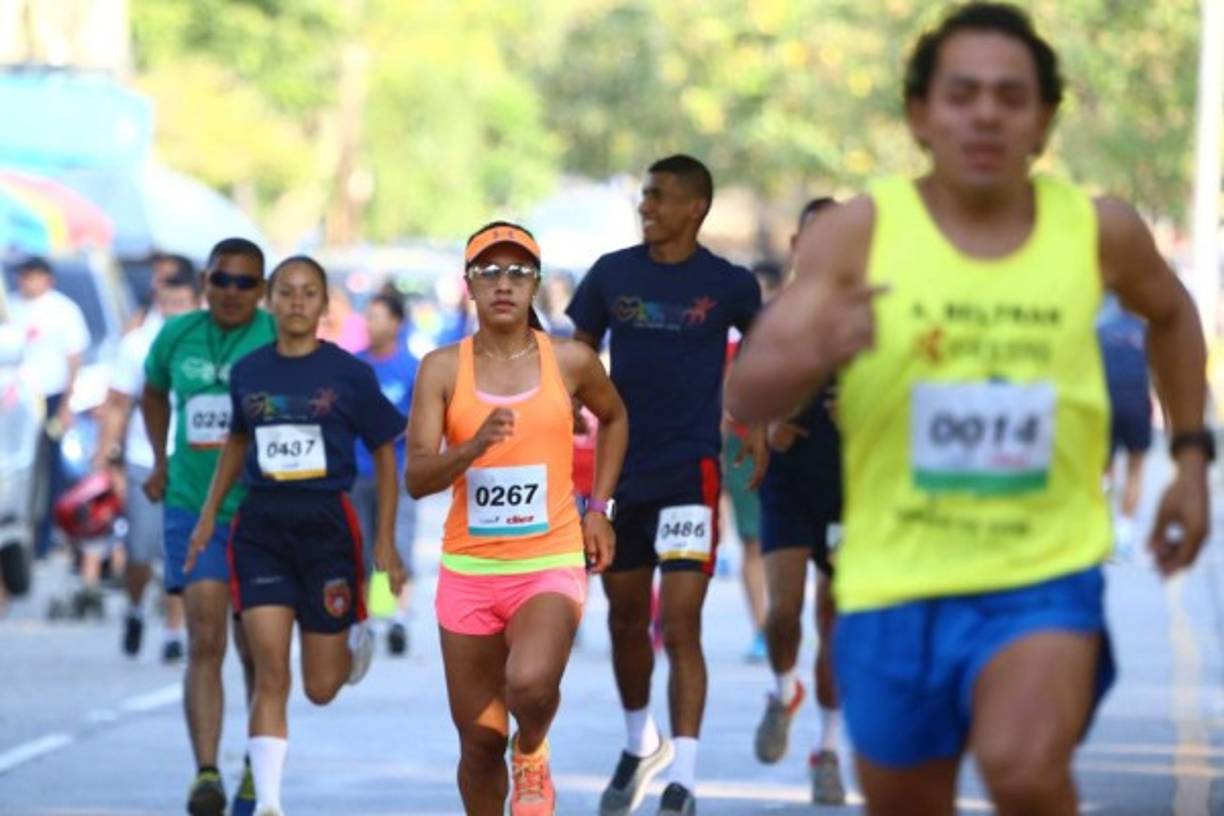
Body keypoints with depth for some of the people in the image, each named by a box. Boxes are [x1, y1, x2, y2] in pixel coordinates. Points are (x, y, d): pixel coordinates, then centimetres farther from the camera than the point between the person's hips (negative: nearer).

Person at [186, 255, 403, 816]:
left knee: (321, 688, 6)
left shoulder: (349, 374, -5)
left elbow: (384, 456, 1)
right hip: (261, 527, 2)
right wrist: (209, 514, 17)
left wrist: (385, 544, -4)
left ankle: (356, 638, 42)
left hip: (327, 527, -2)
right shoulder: (248, 373, 4)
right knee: (270, 673, -11)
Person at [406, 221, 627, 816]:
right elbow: (417, 479, -9)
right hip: (468, 567, 1)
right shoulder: (443, 369, -2)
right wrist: (476, 446, -27)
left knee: (530, 682, -30)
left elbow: (614, 418, 21)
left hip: (551, 564, -1)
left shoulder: (570, 362, 0)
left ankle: (532, 752, 5)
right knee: (480, 742, 5)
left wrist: (598, 508, 13)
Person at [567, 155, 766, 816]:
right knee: (625, 617, 15)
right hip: (619, 465, 4)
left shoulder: (729, 284, -4)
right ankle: (639, 743, 38)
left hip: (690, 470, -4)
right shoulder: (613, 273, 3)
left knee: (679, 625, -11)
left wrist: (755, 425, 8)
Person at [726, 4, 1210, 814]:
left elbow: (1169, 312, 22)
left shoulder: (1098, 231, -1)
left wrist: (1192, 456, 15)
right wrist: (817, 352, -37)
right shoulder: (857, 234, -8)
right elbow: (748, 394, -16)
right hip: (894, 585, 1)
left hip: (1047, 575, -1)